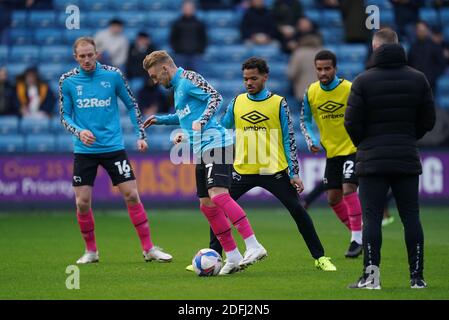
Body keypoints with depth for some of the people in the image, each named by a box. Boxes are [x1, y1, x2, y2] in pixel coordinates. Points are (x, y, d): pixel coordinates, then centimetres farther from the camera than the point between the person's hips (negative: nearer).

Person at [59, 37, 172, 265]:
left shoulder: (113, 76, -3)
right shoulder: (68, 81, -2)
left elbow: (131, 105, 7)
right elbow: (65, 116, 3)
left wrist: (141, 135, 2)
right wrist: (79, 132, -16)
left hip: (113, 146, 0)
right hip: (84, 150, 0)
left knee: (132, 196, -4)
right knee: (82, 202, -2)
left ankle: (148, 248, 5)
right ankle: (91, 251, 17)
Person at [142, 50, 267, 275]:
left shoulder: (188, 78, -5)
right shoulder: (177, 87, 24)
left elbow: (215, 97, -16)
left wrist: (201, 121, -27)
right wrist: (161, 119, 43)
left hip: (216, 144, -10)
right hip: (201, 150, 10)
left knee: (218, 194, -24)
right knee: (206, 205, 6)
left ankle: (254, 246, -29)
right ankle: (233, 257, 7)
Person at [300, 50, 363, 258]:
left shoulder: (349, 89, -15)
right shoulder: (311, 92, -3)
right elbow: (305, 120, 10)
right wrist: (311, 140, -5)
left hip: (353, 149, -5)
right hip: (331, 151, 5)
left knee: (348, 189, -20)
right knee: (333, 198, 6)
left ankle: (357, 239, -13)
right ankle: (358, 234, 23)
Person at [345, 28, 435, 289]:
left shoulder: (364, 81, -6)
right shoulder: (418, 79, 3)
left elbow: (352, 123, -7)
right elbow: (428, 121, 6)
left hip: (373, 160, -3)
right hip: (407, 159, 3)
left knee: (372, 217, -1)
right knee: (411, 217, 6)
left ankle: (372, 276, -8)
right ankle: (417, 277, 5)